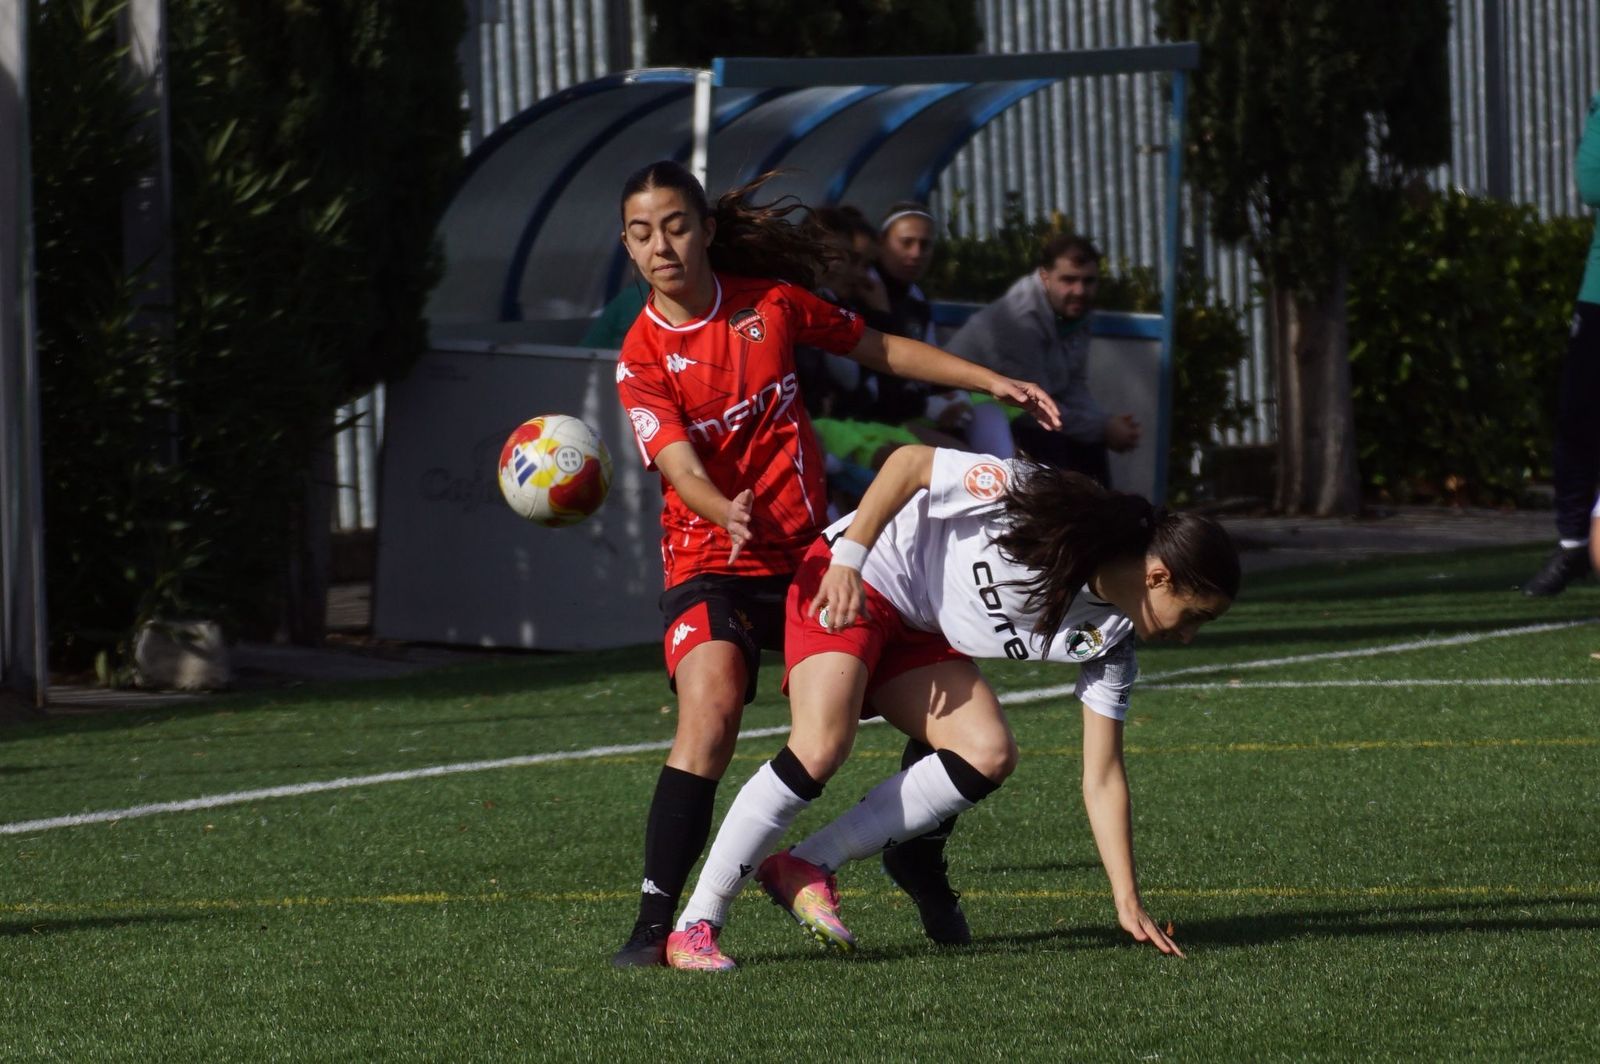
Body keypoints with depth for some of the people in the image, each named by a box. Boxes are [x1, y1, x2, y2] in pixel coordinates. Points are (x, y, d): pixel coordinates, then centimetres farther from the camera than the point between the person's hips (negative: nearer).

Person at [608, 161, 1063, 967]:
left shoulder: (770, 302, 1)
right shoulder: (642, 358, -9)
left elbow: (880, 349, 14)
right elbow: (682, 470, -21)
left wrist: (991, 382, 12)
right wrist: (727, 514, -43)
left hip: (810, 554, 4)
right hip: (709, 563, -4)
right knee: (709, 707, -30)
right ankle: (654, 925, -32)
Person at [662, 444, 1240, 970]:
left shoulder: (1109, 636, -6)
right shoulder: (1036, 498, -27)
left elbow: (1102, 776, -2)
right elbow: (910, 462, -20)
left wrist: (1127, 901, -6)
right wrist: (849, 559, -28)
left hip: (923, 636, 7)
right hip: (850, 582, -7)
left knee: (989, 755, -15)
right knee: (820, 748, -26)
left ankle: (808, 867, -8)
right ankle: (696, 926, -16)